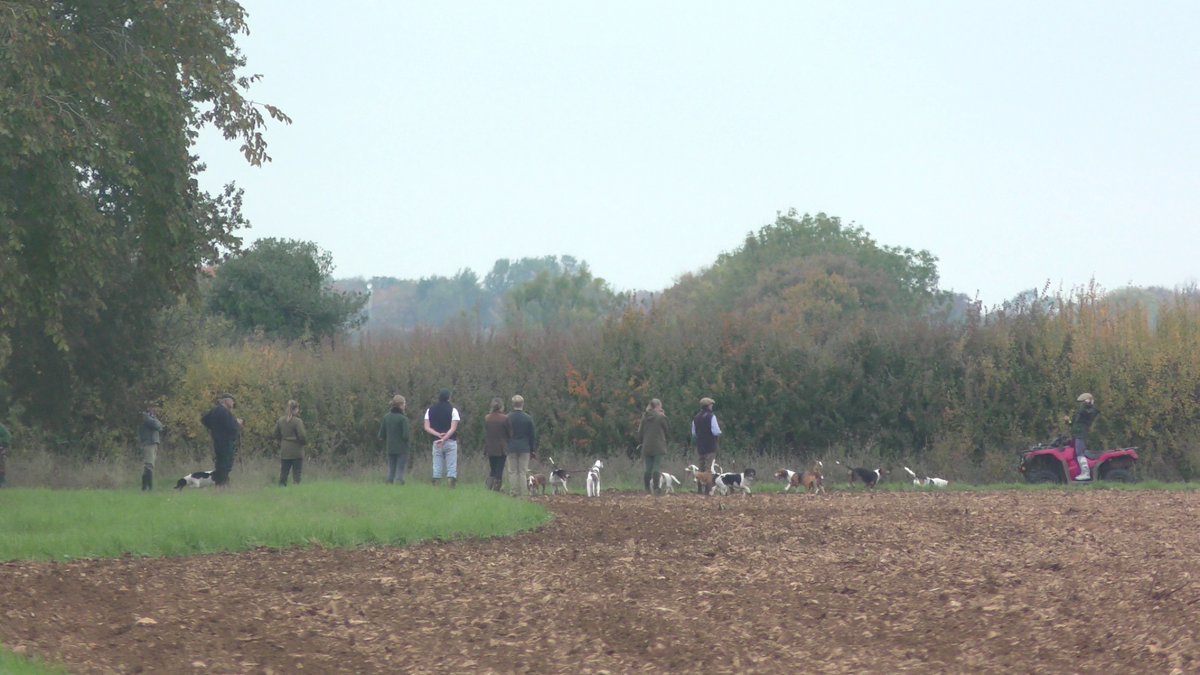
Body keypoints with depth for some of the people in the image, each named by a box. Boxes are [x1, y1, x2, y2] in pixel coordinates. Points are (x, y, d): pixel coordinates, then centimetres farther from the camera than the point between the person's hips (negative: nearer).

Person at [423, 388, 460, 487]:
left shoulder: (430, 410, 7)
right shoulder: (452, 410, -3)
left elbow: (427, 428, 0)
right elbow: (453, 428, -11)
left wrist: (438, 435, -9)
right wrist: (444, 439, -14)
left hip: (436, 442, 3)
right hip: (451, 442, -2)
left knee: (437, 468, 5)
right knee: (452, 468, -1)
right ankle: (452, 486, -11)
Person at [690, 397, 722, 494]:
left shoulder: (696, 418, 9)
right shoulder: (711, 417, -12)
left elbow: (693, 434, 14)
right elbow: (716, 431, -16)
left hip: (700, 446, 6)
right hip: (711, 446, -6)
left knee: (700, 468, 12)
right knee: (709, 467, -6)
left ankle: (699, 489, 13)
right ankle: (707, 488, -10)